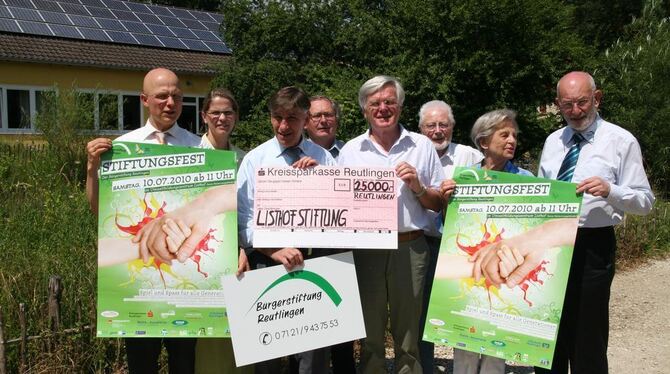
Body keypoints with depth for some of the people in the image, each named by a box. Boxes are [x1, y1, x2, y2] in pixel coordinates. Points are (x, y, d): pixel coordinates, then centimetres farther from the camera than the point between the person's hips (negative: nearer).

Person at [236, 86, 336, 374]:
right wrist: (275, 251, -16)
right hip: (267, 259, -1)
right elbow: (244, 219, -3)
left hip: (314, 257, 1)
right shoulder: (254, 159, 3)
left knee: (315, 348, 3)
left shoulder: (323, 158, 8)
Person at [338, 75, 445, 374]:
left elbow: (439, 204, 8)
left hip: (410, 249, -1)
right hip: (365, 248, 1)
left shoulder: (422, 146, 6)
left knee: (408, 338, 9)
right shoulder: (350, 150, 8)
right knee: (369, 336, 12)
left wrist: (417, 187, -10)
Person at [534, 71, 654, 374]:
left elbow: (645, 201, -5)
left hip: (592, 246, -5)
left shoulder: (621, 141, -3)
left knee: (586, 337, 3)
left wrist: (609, 190, -24)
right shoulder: (552, 141, 12)